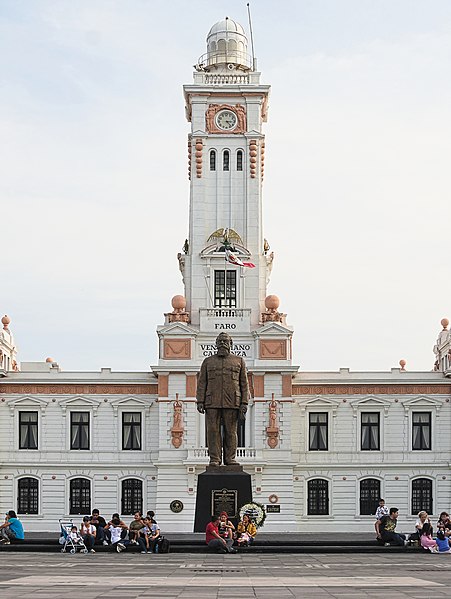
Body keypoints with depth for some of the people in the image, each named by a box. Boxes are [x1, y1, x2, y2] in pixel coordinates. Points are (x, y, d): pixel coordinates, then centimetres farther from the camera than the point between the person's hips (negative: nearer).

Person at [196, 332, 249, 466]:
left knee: (230, 431, 0)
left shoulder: (239, 361, 12)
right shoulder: (208, 362, 14)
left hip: (231, 403, 0)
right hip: (212, 403, 0)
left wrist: (244, 403, -2)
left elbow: (244, 384, 8)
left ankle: (230, 458, 6)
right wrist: (200, 401, -2)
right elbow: (201, 383, 9)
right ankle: (215, 459, 0)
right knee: (213, 430, -3)